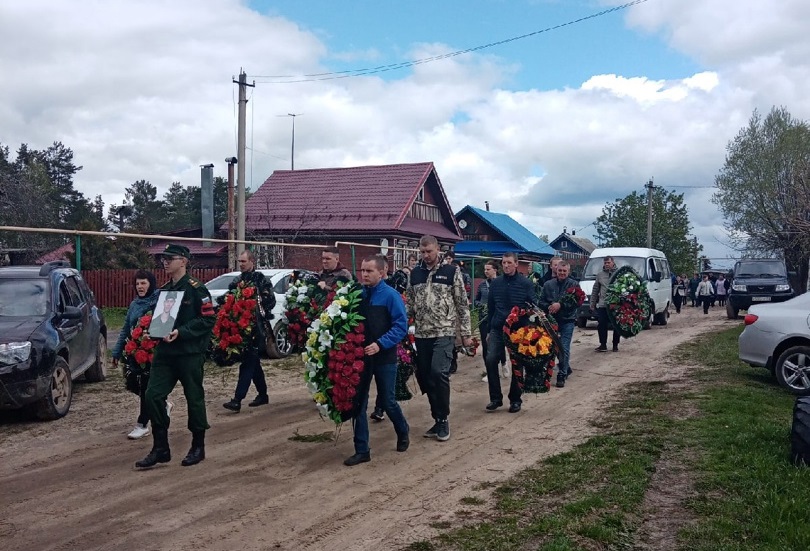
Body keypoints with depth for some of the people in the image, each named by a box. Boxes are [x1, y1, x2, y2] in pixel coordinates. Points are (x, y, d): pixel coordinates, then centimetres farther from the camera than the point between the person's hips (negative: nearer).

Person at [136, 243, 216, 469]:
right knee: (153, 395, -1)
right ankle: (160, 448, 10)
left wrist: (181, 332, -21)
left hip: (190, 353, -6)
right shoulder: (164, 290, 13)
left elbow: (207, 319, -14)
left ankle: (198, 447, 19)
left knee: (194, 399, 4)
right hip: (165, 352, 7)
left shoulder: (196, 289, -9)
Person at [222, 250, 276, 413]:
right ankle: (263, 394, 27)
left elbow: (271, 301, -8)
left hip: (255, 327, -7)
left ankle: (237, 400, -14)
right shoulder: (237, 280, 13)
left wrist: (258, 312, -13)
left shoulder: (260, 279, -5)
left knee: (247, 362, -10)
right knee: (253, 361, 15)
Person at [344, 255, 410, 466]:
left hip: (384, 357, -4)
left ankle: (403, 432, 38)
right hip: (360, 356, 4)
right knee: (358, 403, 4)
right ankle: (362, 450, 13)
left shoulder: (390, 295, -11)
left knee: (387, 402, 9)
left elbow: (401, 326, -13)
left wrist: (380, 344, -22)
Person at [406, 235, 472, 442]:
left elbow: (462, 304, 0)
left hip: (444, 333, -5)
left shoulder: (451, 271, -1)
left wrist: (466, 333, -3)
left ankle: (444, 419, -3)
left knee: (439, 373, -19)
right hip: (422, 335, 5)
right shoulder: (415, 273, 11)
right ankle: (439, 420, 19)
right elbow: (410, 304, 15)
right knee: (425, 377, 6)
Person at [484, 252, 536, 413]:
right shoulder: (496, 283, 5)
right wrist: (490, 328, 9)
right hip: (498, 329, 2)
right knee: (490, 360, -11)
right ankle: (495, 398, 1)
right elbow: (490, 307, 11)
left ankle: (515, 399, 19)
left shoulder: (526, 283, -4)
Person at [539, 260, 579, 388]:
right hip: (552, 320, 4)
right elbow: (541, 301, 7)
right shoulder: (548, 285, 6)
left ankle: (562, 375, 2)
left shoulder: (574, 284, -3)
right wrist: (549, 307, -13)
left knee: (564, 348, -7)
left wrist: (560, 305, -22)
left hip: (567, 321, -4)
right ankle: (566, 368, 34)